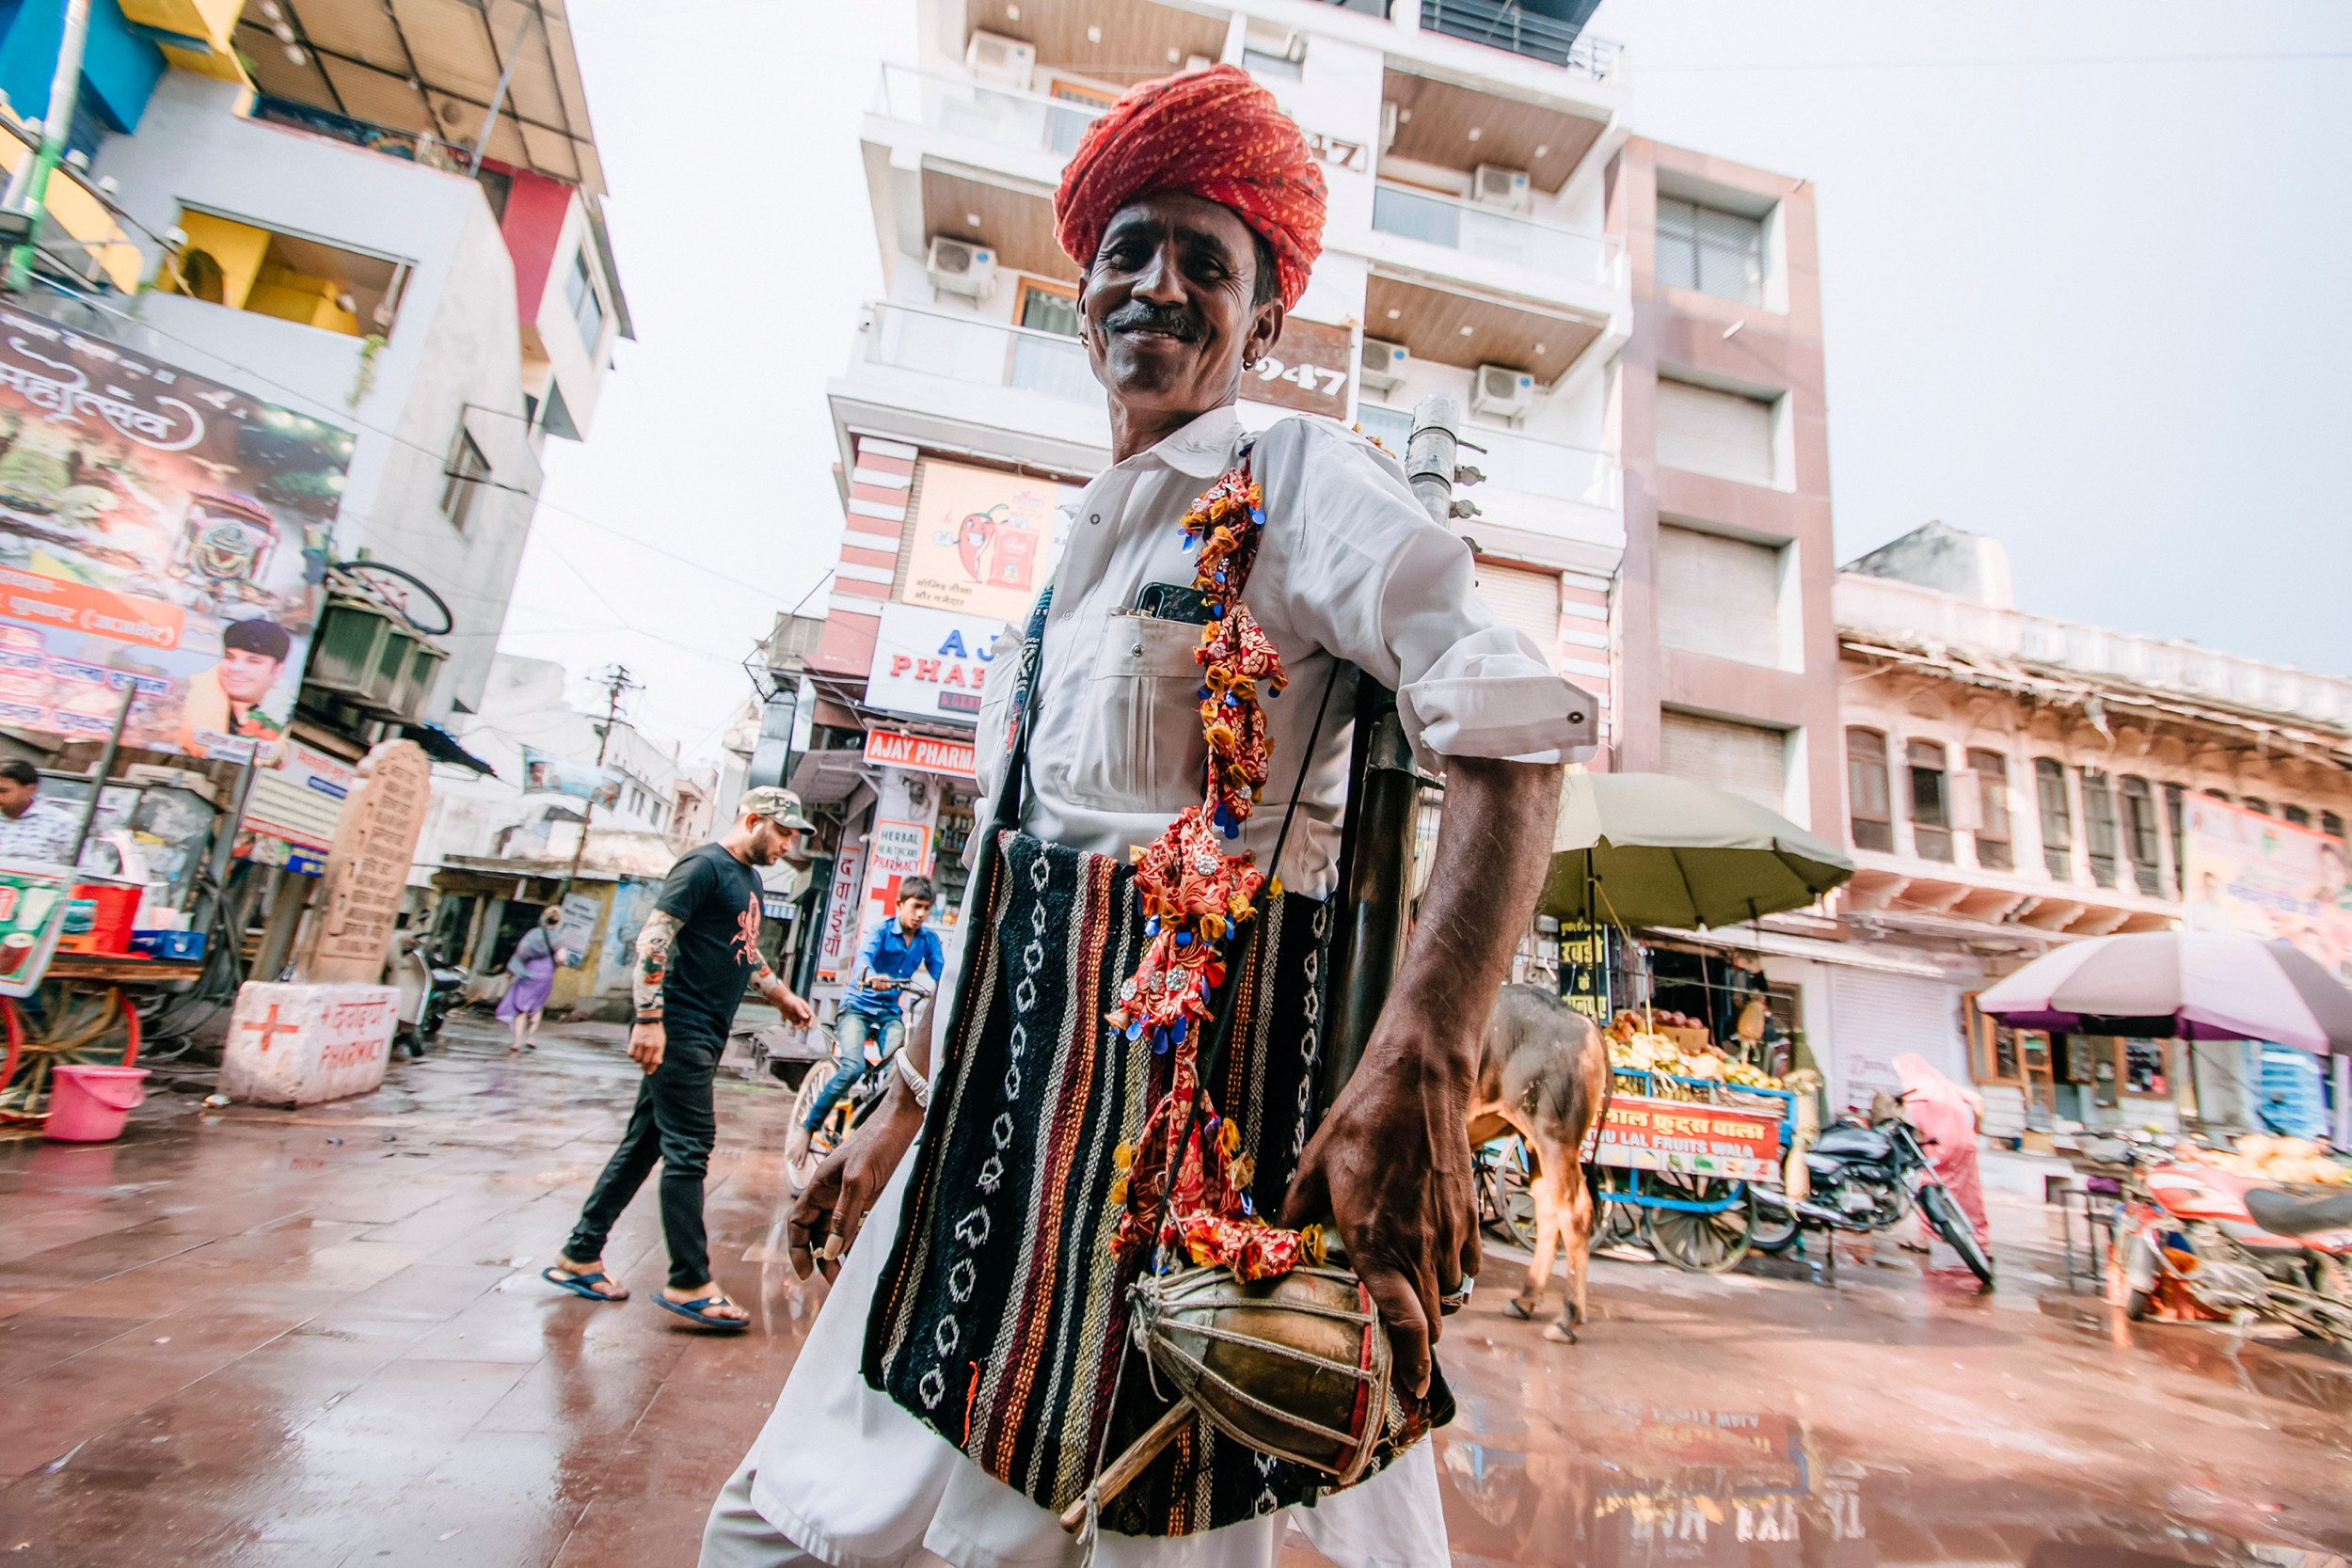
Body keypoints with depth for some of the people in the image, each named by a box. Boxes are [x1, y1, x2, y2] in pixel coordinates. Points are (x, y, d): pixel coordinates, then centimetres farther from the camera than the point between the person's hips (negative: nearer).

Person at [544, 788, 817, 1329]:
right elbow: (653, 939, -18)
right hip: (679, 1030, -9)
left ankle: (579, 1256, 26)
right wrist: (648, 1017, -23)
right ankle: (689, 1284, 2)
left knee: (644, 1143, 14)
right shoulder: (705, 865, -12)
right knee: (689, 1148, -6)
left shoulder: (749, 880, 18)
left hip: (703, 1037, 9)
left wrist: (783, 997, 28)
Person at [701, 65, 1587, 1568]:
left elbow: (1512, 732, -18)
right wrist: (905, 1105, 20)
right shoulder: (1079, 553, 19)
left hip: (1202, 1056, -7)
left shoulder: (1298, 479, -2)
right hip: (1014, 1085, 8)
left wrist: (1421, 1070, -31)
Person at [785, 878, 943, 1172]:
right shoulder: (882, 931, -9)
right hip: (859, 1006, -4)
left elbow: (941, 974, -8)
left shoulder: (929, 939, 2)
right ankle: (805, 1129, -10)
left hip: (891, 1013, 4)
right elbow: (864, 956, -29)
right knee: (853, 1068, -26)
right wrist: (871, 977, -52)